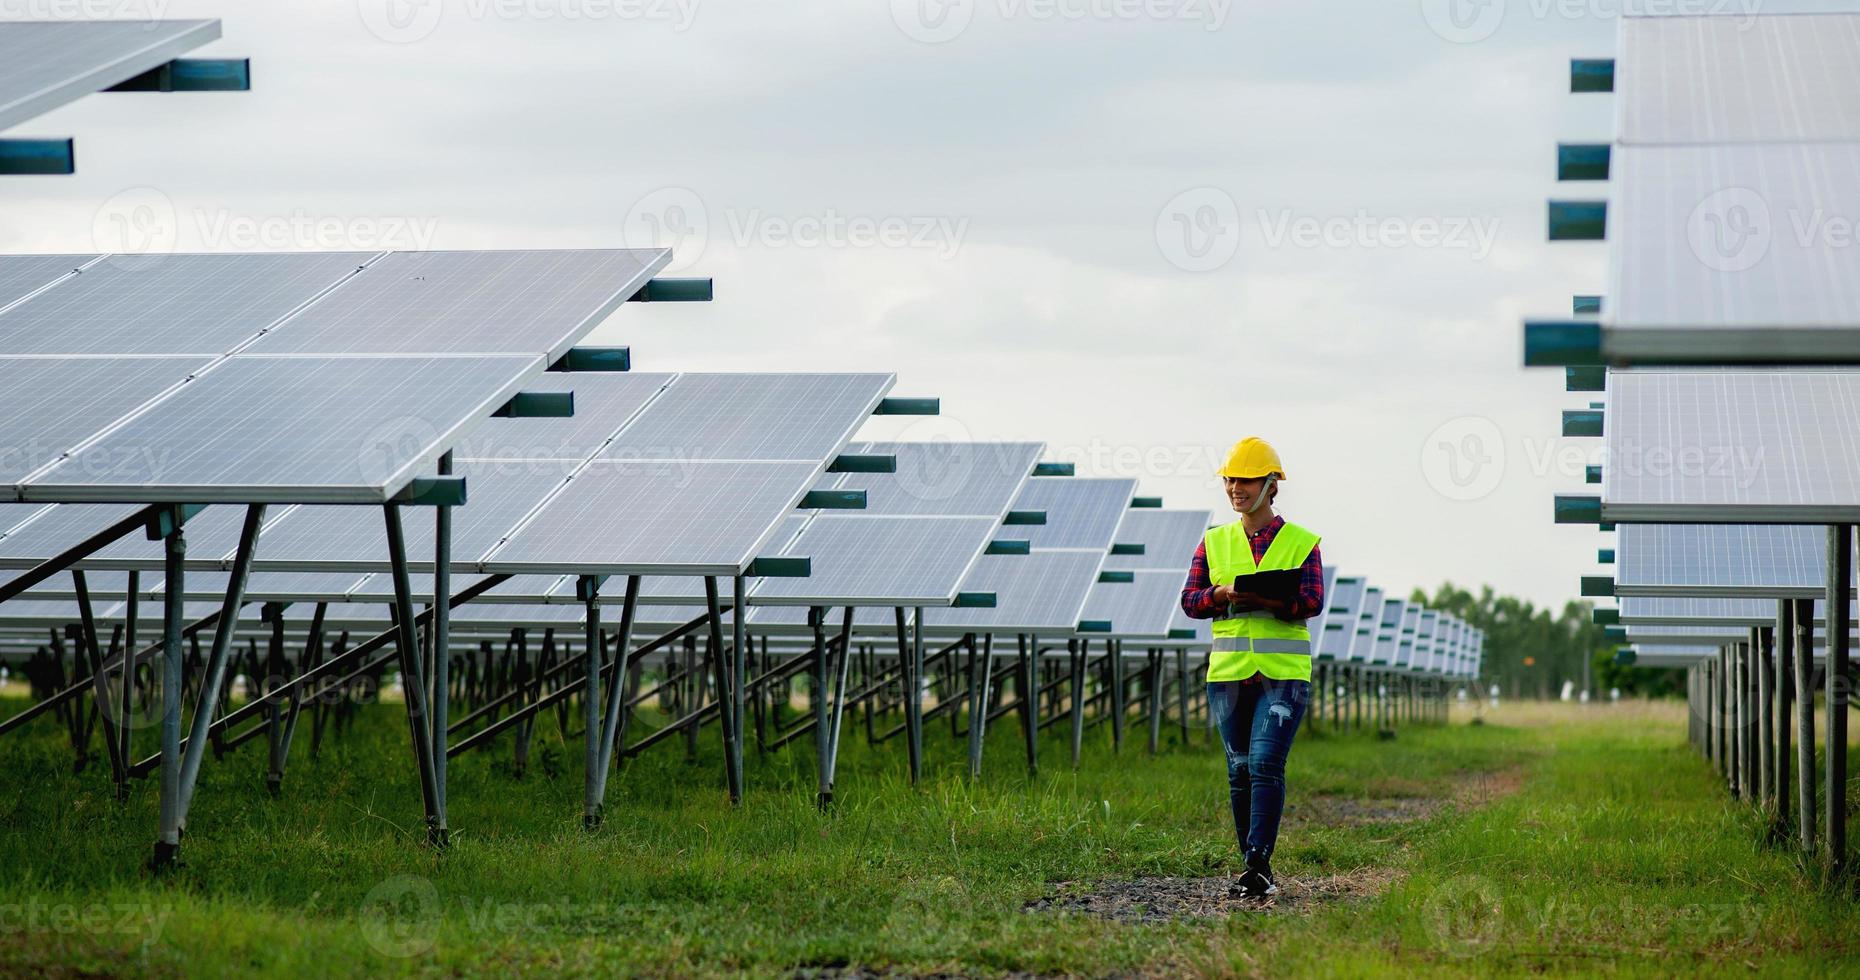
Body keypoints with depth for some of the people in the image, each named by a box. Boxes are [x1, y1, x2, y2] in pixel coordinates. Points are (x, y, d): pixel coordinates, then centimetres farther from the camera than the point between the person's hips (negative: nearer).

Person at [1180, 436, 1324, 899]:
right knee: (1239, 771, 5)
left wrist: (1267, 599, -25)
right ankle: (1255, 871, 13)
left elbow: (1313, 602, -9)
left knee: (1266, 763, -16)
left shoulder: (1301, 542, 2)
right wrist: (1221, 593, -15)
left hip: (1284, 671, -3)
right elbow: (1190, 601, 6)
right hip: (1229, 670, 3)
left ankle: (1258, 865, -19)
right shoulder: (1214, 541, 11)